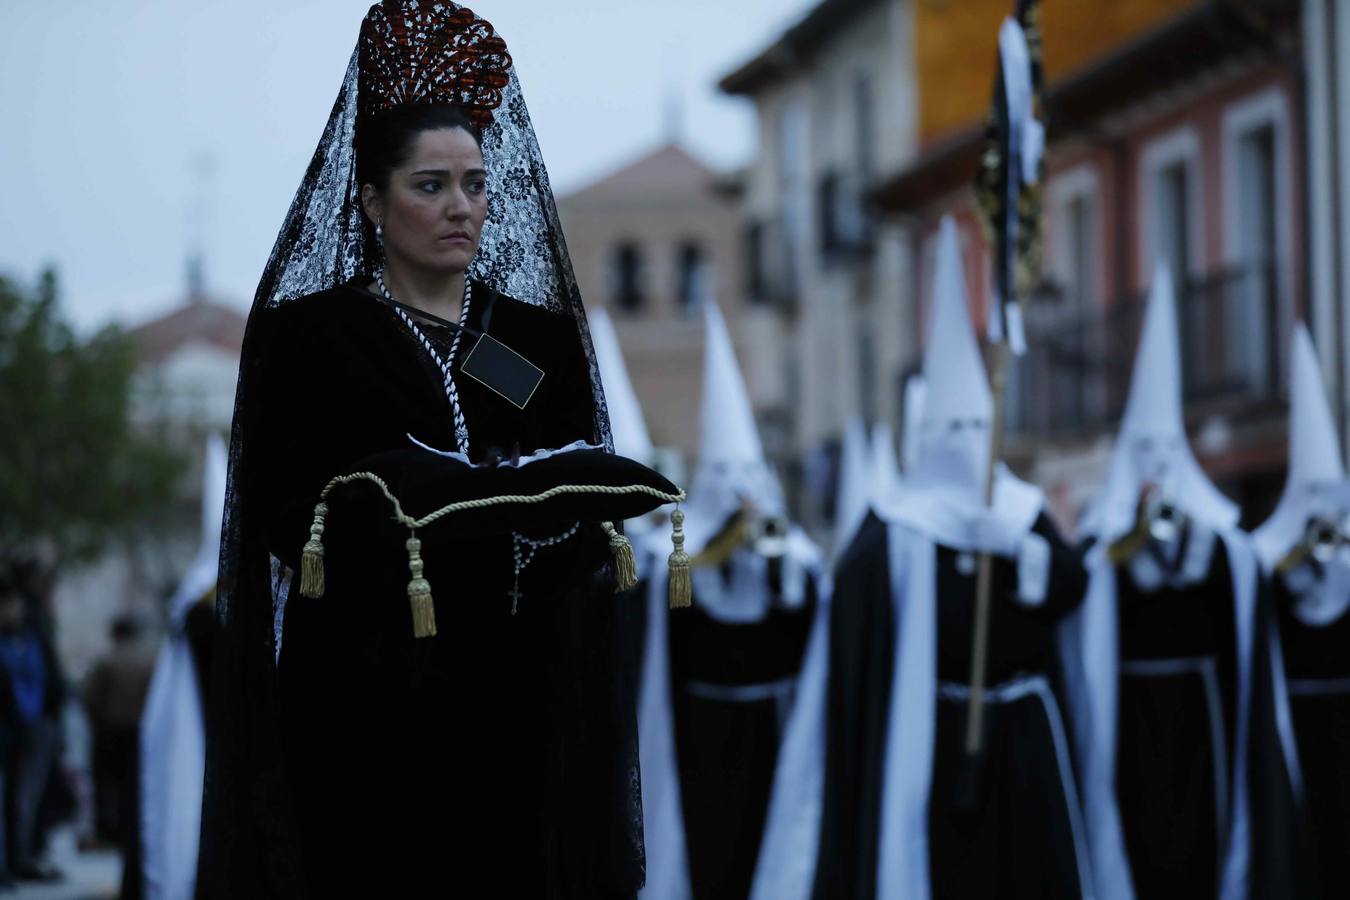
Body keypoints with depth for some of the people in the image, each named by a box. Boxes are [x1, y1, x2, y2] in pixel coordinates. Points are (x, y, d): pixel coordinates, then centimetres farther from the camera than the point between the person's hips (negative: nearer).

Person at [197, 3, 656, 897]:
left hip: (517, 701, 3)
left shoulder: (545, 339, 13)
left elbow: (589, 513, 6)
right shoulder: (308, 336, 3)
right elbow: (285, 513, -7)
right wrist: (399, 495, -22)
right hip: (365, 698, -3)